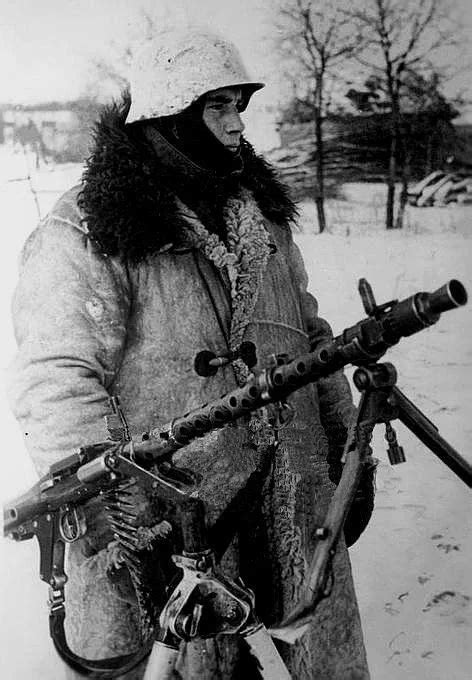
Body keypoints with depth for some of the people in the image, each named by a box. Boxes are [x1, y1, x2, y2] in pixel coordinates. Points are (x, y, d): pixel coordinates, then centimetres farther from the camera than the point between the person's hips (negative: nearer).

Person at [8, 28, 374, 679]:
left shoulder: (262, 212, 12)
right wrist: (113, 525, -25)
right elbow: (56, 388, -19)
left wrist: (348, 449, 16)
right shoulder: (83, 235, -11)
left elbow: (311, 336, 18)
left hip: (294, 498, 6)